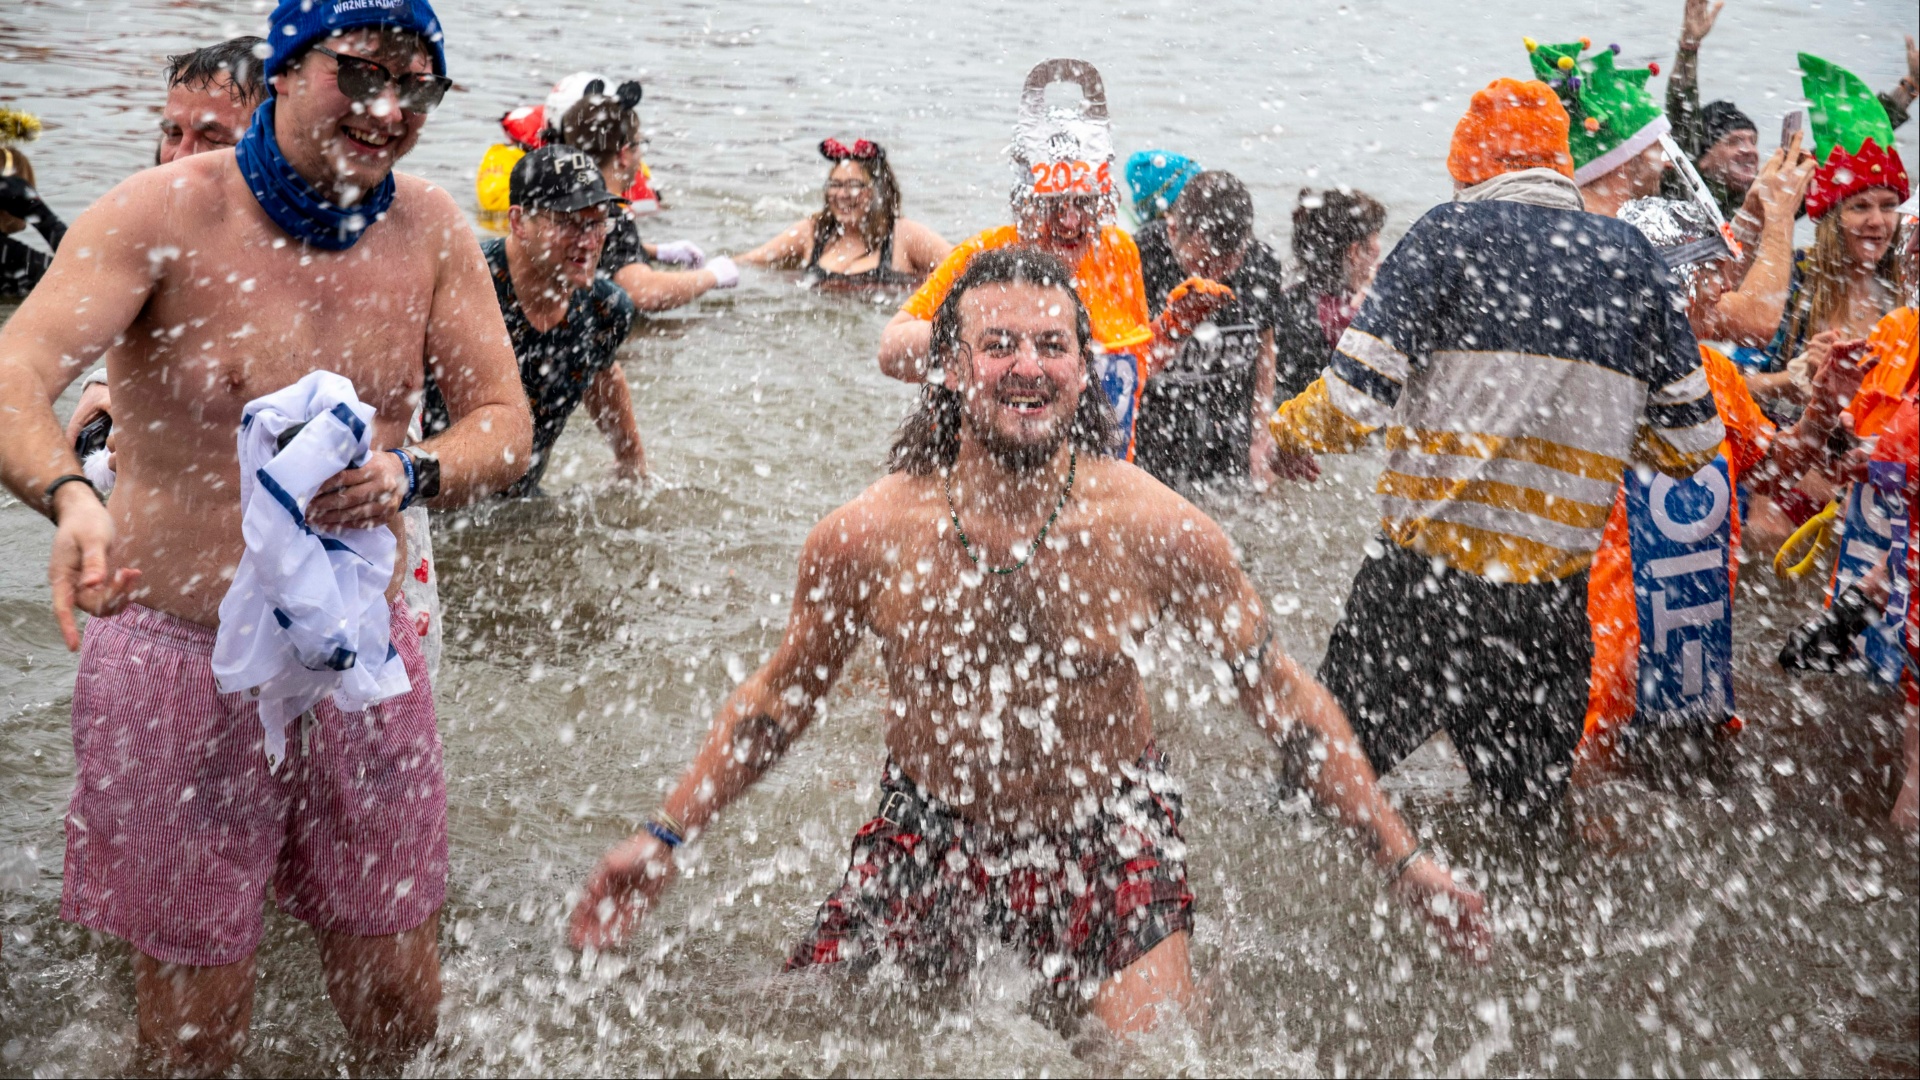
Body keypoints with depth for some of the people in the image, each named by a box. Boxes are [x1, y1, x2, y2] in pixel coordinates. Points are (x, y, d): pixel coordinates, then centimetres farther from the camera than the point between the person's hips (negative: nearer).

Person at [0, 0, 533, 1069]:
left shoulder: (431, 229, 0)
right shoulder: (164, 213, -12)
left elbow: (505, 427, -1)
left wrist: (408, 474, -24)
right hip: (181, 661, -3)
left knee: (401, 1014, 12)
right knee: (194, 1037, 6)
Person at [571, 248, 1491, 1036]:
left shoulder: (1156, 530, -17)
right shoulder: (864, 536, -15)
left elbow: (1278, 693, -6)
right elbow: (780, 696, 2)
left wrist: (1402, 857, -5)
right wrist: (668, 835, -2)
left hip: (1109, 837, -1)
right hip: (928, 834, 1)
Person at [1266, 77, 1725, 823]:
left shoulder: (1452, 232, -3)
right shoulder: (1631, 256, 8)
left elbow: (1358, 396, -10)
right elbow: (1691, 438, 11)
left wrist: (1285, 434, 10)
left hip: (1425, 571, -3)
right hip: (1554, 590, 3)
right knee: (1536, 812, 16)